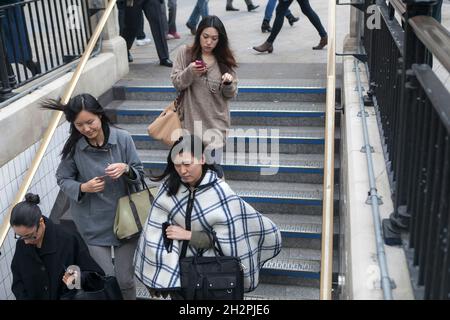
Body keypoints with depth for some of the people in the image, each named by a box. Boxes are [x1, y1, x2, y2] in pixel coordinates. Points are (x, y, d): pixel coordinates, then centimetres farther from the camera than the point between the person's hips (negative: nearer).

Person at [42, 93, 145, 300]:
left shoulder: (122, 138, -10)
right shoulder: (73, 147, -9)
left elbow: (139, 173, -2)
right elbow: (62, 180, 1)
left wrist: (126, 169, -24)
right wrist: (83, 188, -17)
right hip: (94, 225, 0)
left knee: (125, 280, 9)